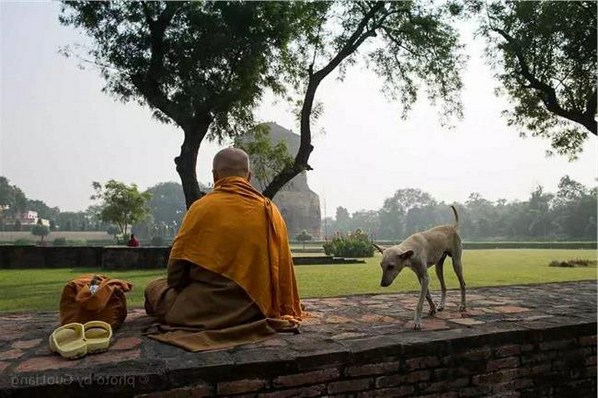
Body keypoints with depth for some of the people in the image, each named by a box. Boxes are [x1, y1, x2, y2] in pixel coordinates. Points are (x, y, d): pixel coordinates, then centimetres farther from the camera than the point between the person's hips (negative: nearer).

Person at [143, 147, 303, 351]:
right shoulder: (271, 211, 2)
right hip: (255, 310, 5)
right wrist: (287, 314, 16)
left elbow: (175, 271, -6)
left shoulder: (202, 206, -9)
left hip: (204, 312, -4)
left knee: (154, 286, 21)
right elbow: (284, 270, 5)